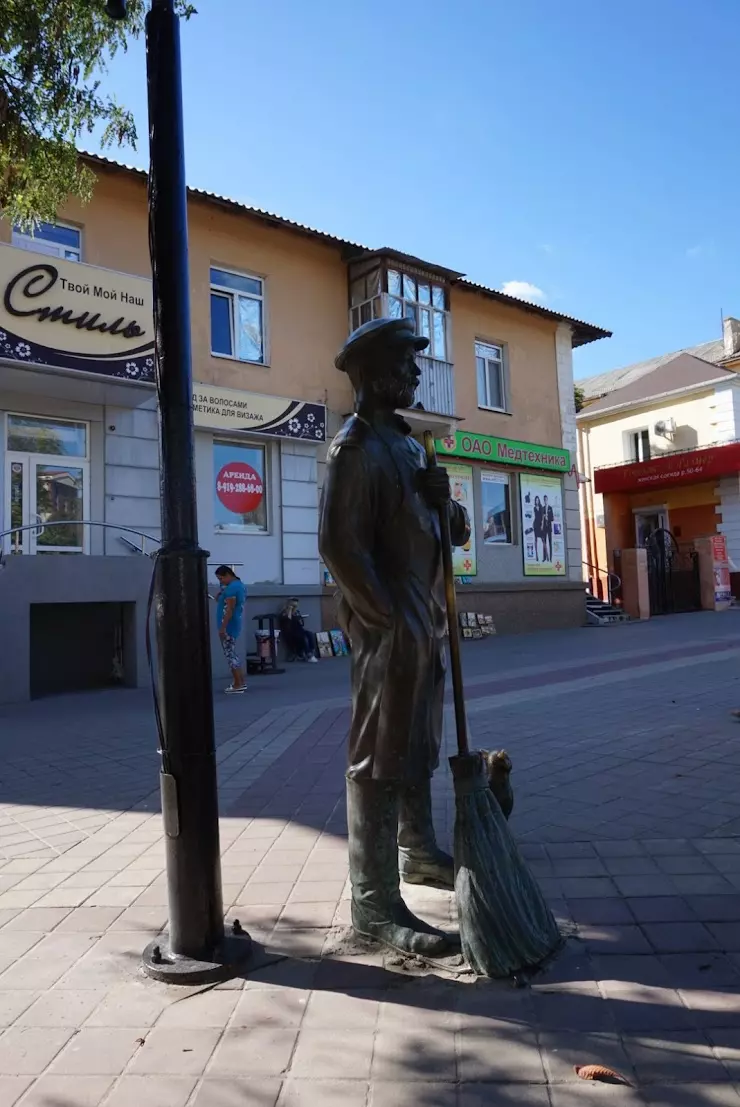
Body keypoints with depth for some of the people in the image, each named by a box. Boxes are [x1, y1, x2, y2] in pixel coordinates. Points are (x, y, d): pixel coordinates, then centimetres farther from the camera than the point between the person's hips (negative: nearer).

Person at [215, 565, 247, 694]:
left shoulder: (231, 588, -17)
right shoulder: (240, 585, 14)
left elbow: (229, 610, -23)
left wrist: (222, 628, -22)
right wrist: (221, 595, 11)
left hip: (228, 626, -10)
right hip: (235, 624, 10)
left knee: (230, 654, -3)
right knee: (233, 653, 17)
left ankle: (238, 685, 0)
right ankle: (241, 682, 21)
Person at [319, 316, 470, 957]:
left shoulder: (407, 442, 18)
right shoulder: (356, 447, -11)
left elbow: (456, 532, 17)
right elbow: (339, 544, -20)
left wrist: (443, 498, -6)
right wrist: (389, 621, -19)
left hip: (426, 621, 10)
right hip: (388, 626, -10)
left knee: (420, 747, 20)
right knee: (380, 758, -4)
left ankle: (419, 852, 38)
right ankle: (374, 903, 5)